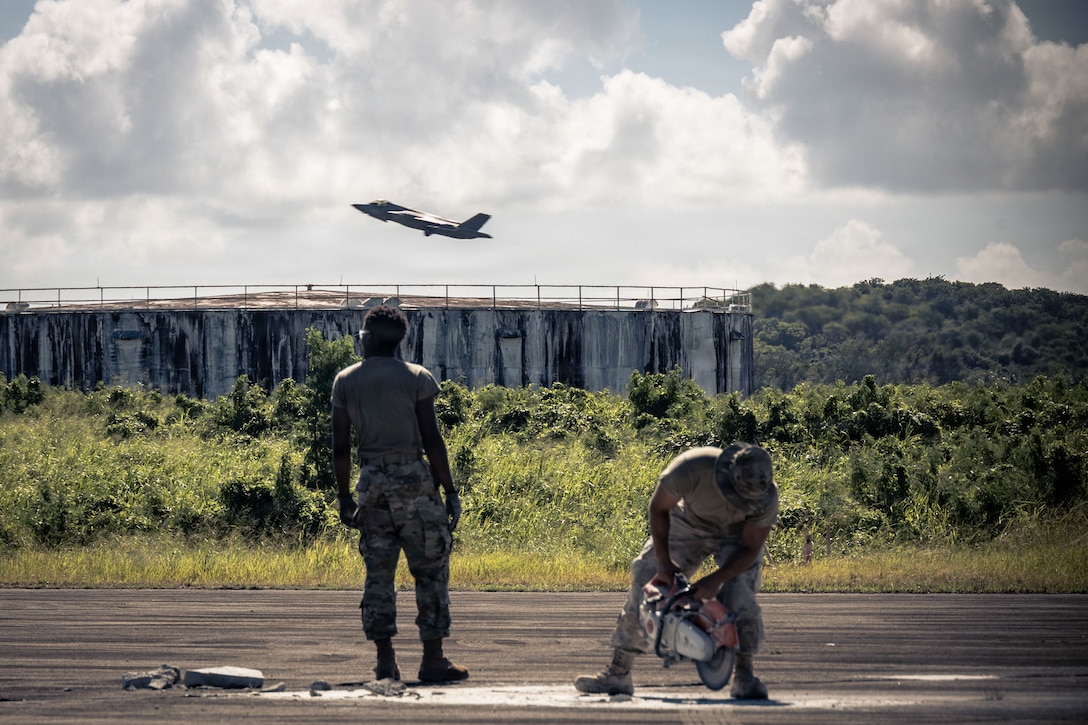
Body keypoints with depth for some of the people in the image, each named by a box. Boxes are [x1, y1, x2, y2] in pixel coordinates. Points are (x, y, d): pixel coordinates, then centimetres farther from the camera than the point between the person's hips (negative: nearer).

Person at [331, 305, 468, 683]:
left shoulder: (345, 381, 4)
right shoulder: (416, 378, -4)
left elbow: (340, 447, 4)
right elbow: (432, 441, -7)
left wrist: (344, 497, 12)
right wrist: (450, 491, -2)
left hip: (371, 481, 3)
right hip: (414, 479, -3)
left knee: (378, 571, 8)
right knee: (431, 569, 2)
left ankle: (385, 660, 6)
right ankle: (433, 659, 0)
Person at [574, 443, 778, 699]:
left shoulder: (766, 497, -36)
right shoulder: (691, 469, -40)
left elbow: (750, 547, -23)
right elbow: (658, 508, -20)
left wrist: (716, 579, -36)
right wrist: (663, 561, -23)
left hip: (737, 536, -1)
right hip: (688, 523, 1)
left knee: (739, 596, -25)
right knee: (643, 585, -6)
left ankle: (744, 675, -14)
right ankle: (618, 673, 0)